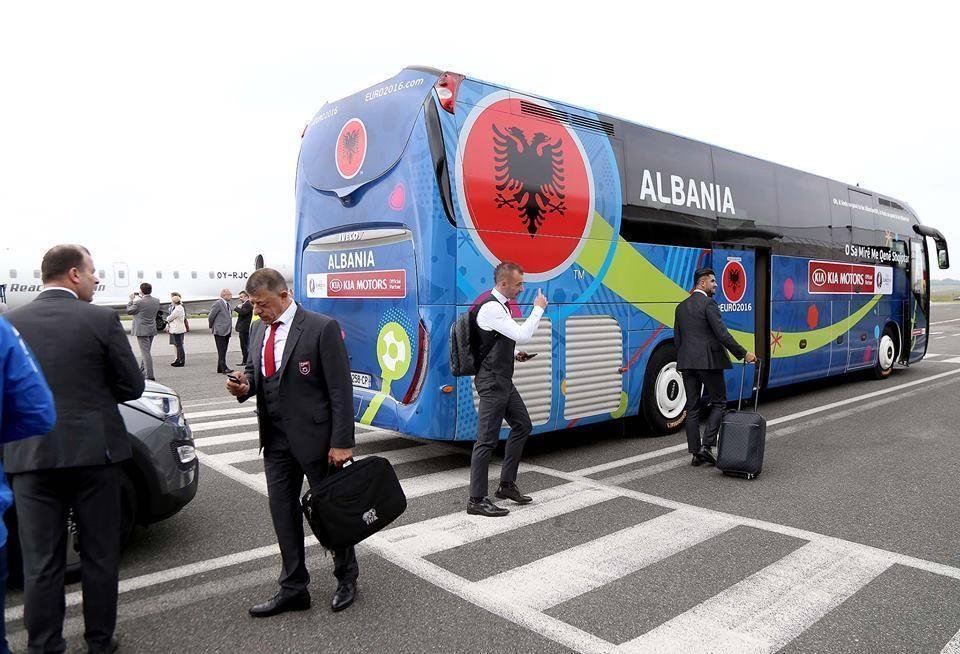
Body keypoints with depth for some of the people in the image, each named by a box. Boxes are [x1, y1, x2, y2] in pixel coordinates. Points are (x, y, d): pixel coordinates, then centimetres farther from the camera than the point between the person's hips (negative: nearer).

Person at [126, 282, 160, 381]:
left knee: (146, 352, -4)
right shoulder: (156, 301, 1)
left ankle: (149, 375, -3)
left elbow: (129, 311, -2)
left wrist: (131, 300, 12)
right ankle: (142, 371, 30)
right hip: (152, 330, 7)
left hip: (142, 330, -7)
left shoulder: (139, 302, -17)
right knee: (146, 351, 18)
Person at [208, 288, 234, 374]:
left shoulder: (227, 304, 15)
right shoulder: (218, 304, -11)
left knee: (223, 351, 11)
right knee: (221, 351, -7)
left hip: (227, 331, 8)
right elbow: (211, 317, -9)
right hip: (219, 331, -8)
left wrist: (230, 328, 14)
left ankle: (220, 368, 18)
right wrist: (212, 326, 2)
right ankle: (224, 368, -7)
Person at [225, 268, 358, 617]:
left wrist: (341, 442, -18)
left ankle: (346, 578, 30)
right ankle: (293, 588, 25)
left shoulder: (322, 328, -15)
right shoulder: (258, 330, 7)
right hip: (275, 438, 6)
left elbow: (341, 388, -15)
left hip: (315, 436, -6)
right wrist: (244, 385, -7)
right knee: (282, 511, 10)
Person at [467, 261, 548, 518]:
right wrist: (538, 308, -12)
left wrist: (514, 355, 10)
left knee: (522, 425, 17)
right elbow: (523, 335, -24)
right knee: (487, 439, -6)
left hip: (503, 380, 11)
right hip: (491, 381, -11)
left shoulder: (500, 306, 14)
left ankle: (507, 484, 25)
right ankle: (477, 500, 2)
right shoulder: (491, 308, -18)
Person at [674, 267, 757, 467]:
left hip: (687, 363, 6)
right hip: (708, 361, -6)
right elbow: (722, 334, -15)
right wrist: (743, 354, -10)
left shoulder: (681, 306, 13)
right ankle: (707, 445, -3)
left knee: (692, 408, 8)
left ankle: (695, 452, 11)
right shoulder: (708, 303, -9)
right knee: (719, 403, 7)